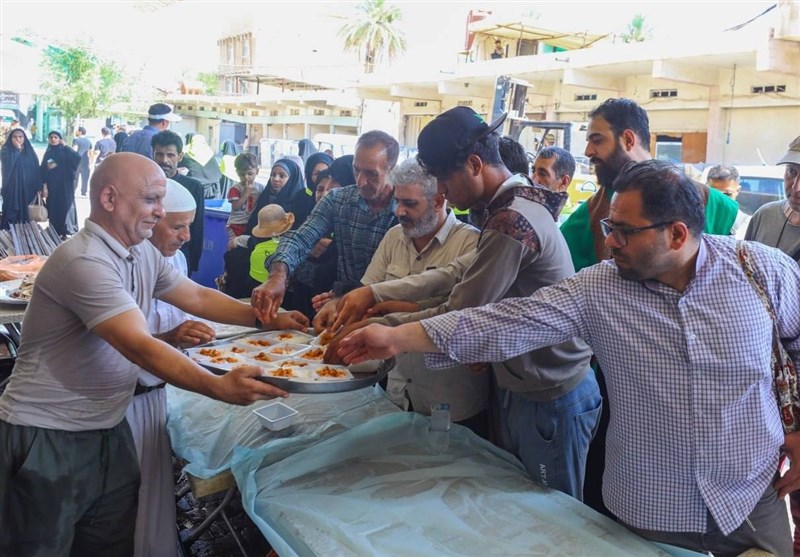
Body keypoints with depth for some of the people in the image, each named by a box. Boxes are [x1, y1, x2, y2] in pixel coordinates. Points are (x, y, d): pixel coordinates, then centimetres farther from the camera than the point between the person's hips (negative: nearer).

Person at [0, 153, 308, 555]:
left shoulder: (143, 253, 4)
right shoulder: (85, 262, -24)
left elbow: (197, 297, 13)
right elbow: (140, 347, -32)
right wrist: (220, 387, -40)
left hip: (107, 430, 8)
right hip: (47, 438, -8)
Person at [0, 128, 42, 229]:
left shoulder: (30, 152, 9)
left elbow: (36, 170, 7)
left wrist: (40, 187, -1)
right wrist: (17, 150, -13)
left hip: (27, 189, 2)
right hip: (12, 189, -2)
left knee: (25, 213, 3)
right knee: (11, 215, -4)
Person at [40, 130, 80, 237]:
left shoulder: (65, 152, 1)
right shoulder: (48, 153, 11)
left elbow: (78, 158, -19)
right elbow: (42, 170, 13)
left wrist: (65, 146, -17)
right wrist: (48, 168, -9)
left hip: (65, 185, -3)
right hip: (52, 186, 3)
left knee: (66, 206, -6)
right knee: (53, 208, 4)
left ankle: (66, 231, -1)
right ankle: (55, 232, 12)